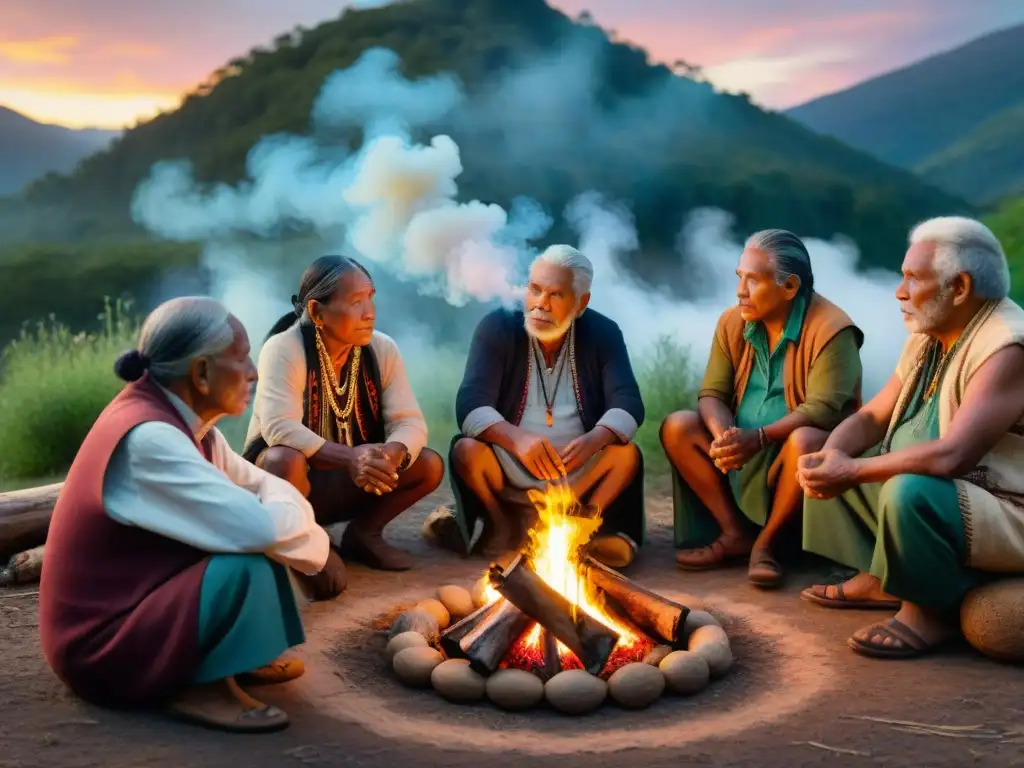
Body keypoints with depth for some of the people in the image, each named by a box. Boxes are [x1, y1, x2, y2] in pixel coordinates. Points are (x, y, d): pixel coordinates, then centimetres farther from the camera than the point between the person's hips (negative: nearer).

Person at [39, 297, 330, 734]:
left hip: (136, 597, 10)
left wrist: (308, 536, -11)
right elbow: (258, 527, -34)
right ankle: (202, 686, -8)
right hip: (101, 643, -10)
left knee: (248, 537, 6)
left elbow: (260, 484, 9)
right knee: (247, 563, -27)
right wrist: (314, 541, -13)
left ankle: (228, 657, 10)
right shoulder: (148, 438, -27)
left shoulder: (178, 416, 1)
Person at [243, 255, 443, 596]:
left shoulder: (383, 349, -5)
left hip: (348, 481, 5)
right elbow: (279, 428, -34)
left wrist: (393, 453, -36)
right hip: (292, 477, -4)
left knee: (429, 464, -15)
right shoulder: (283, 349, -20)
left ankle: (363, 534, 5)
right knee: (286, 460, -39)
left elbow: (410, 421, -12)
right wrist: (349, 457, -45)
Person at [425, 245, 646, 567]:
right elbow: (470, 405, -18)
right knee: (467, 451, -29)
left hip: (578, 478, 1)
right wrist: (517, 439, -39)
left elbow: (628, 404, -13)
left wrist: (593, 441, -36)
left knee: (627, 454, -24)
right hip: (505, 472, -1)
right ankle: (504, 526, -8)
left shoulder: (603, 334, -3)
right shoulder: (498, 327, -7)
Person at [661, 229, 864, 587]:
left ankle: (767, 541, -15)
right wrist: (724, 436, -25)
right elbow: (711, 394, -3)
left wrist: (759, 438, -36)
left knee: (806, 440, -38)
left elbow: (823, 409, -25)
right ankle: (735, 533, -10)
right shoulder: (732, 323, 0)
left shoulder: (831, 329, -17)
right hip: (743, 453, 6)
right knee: (677, 426, -14)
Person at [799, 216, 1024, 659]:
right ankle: (882, 579, 7)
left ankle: (934, 609, -11)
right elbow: (871, 418, 8)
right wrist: (829, 456, -14)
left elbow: (951, 457, -35)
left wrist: (852, 471, -26)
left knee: (909, 490, -36)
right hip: (931, 495, 10)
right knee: (831, 464, 9)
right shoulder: (929, 337, 5)